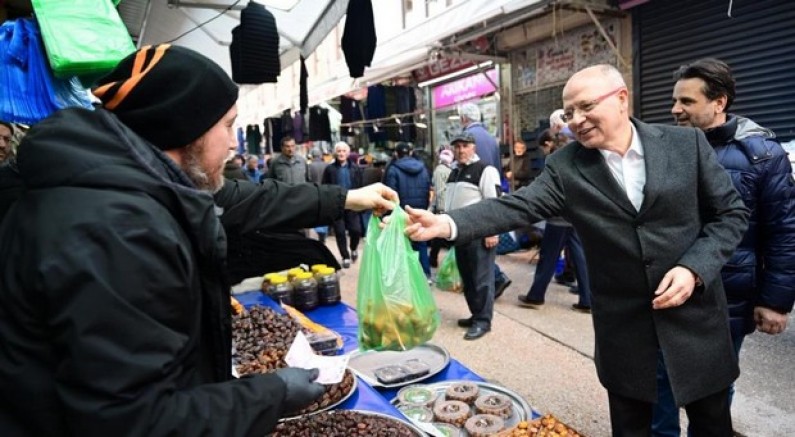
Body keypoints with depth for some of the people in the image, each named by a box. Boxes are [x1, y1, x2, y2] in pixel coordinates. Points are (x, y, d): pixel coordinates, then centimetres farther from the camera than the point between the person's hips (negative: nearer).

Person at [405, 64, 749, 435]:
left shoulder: (686, 143, -6)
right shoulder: (565, 167, -8)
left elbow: (731, 212, -1)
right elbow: (516, 207, -18)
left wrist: (694, 268, -15)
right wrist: (446, 224, -32)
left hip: (694, 315, 1)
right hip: (623, 326, 0)